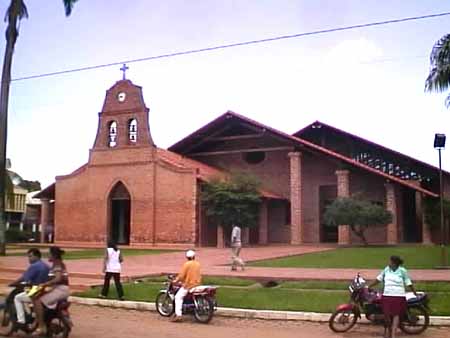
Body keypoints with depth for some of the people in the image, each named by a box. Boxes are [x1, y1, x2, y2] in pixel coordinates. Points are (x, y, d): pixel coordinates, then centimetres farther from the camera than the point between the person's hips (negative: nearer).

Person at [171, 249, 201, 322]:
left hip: (188, 284, -7)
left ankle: (178, 315, -19)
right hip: (197, 284, 7)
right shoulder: (198, 264, 6)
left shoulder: (186, 264, -12)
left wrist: (176, 280, -1)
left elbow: (182, 275, -15)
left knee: (178, 297, -5)